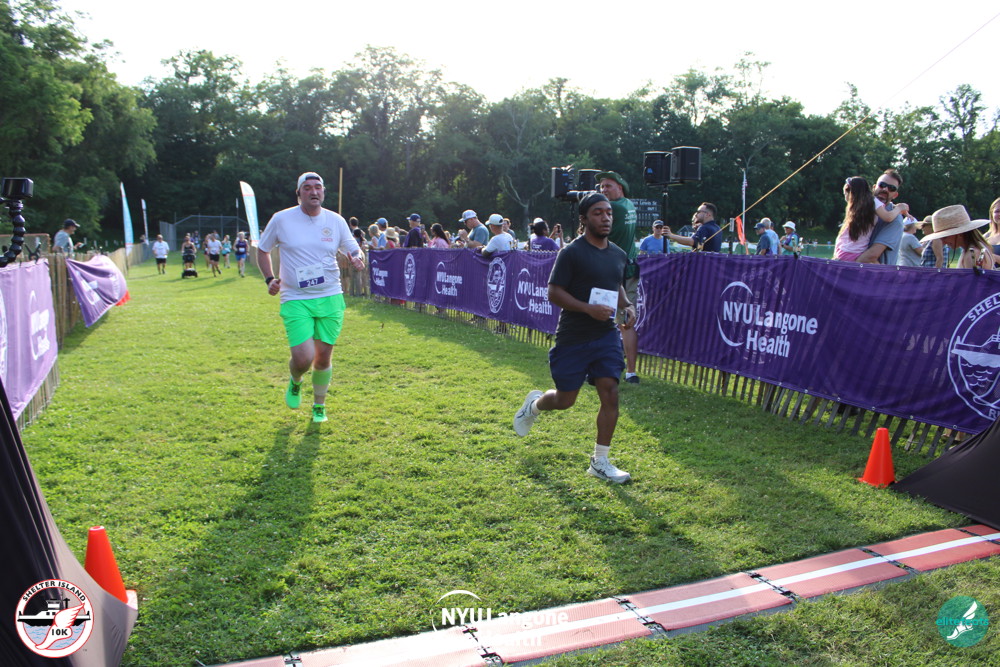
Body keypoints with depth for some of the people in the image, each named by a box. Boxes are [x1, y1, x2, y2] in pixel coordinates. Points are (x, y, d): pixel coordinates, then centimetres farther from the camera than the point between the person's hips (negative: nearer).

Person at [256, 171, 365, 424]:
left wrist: (358, 258, -12)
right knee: (303, 359, -14)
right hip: (295, 300, -2)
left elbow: (354, 250, 12)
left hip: (330, 298, 2)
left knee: (323, 357, 6)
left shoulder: (336, 221, 4)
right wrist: (269, 279, -1)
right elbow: (262, 249, 12)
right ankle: (295, 382, 24)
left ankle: (319, 405, 31)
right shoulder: (281, 219, -1)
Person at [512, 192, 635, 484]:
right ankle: (534, 404, 42)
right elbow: (554, 293, -13)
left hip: (606, 335, 5)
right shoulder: (572, 252, -11)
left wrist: (627, 306, 4)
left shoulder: (619, 254, 9)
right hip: (572, 338, -5)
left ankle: (600, 462, 8)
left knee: (610, 394, -6)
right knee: (565, 400, 5)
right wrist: (589, 308, -24)